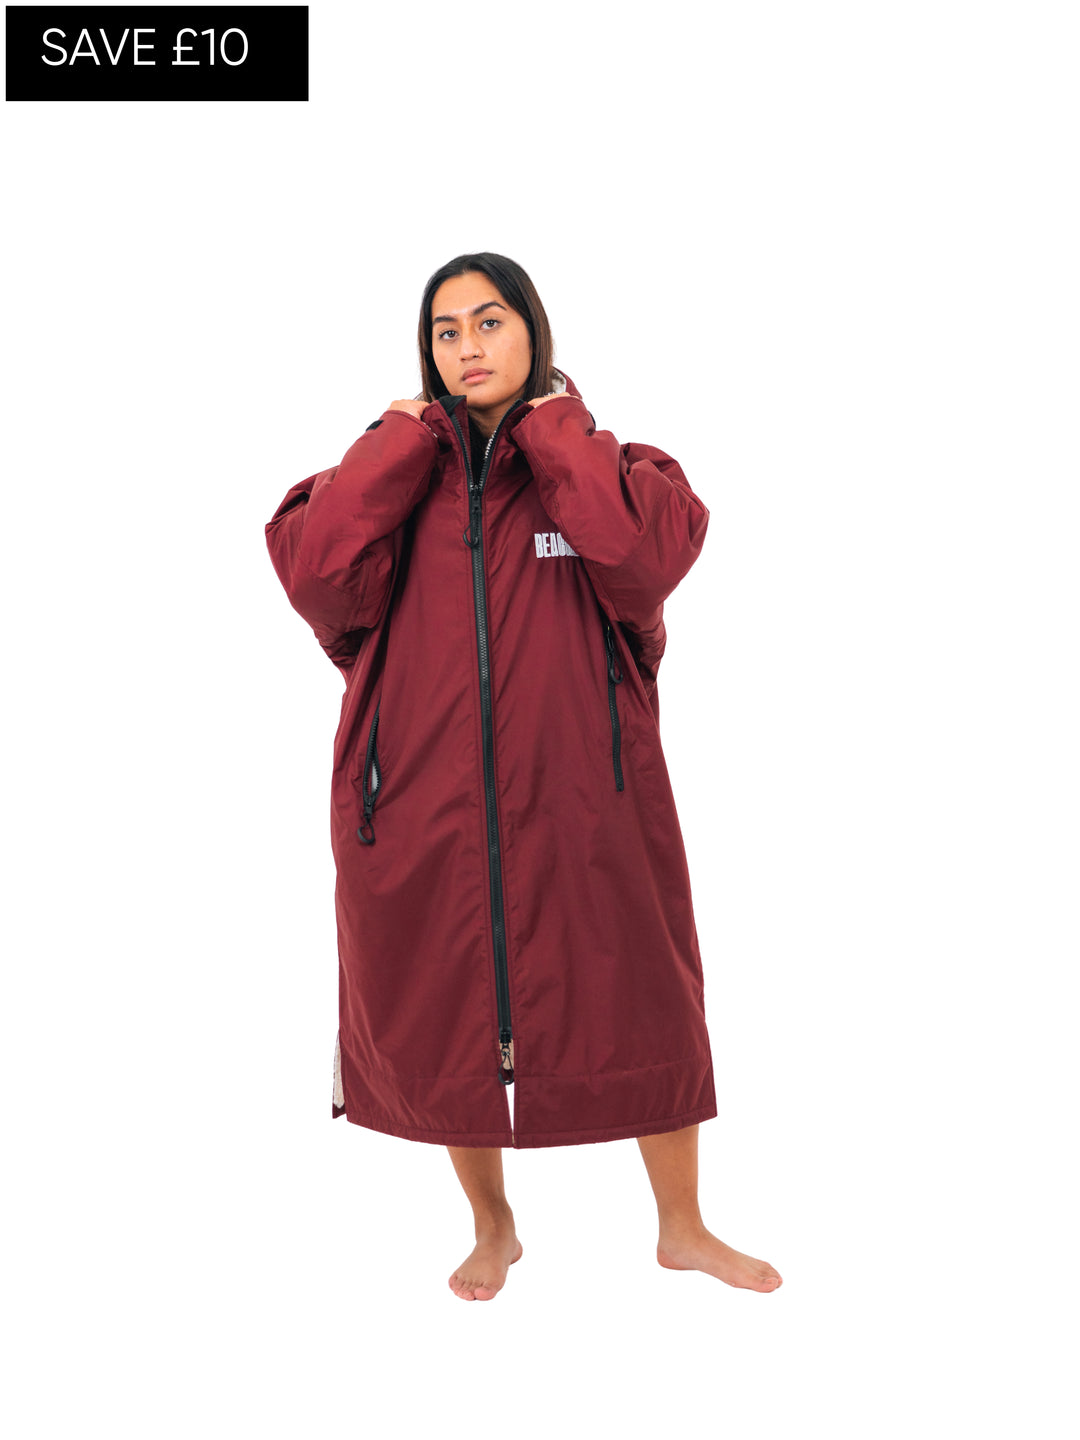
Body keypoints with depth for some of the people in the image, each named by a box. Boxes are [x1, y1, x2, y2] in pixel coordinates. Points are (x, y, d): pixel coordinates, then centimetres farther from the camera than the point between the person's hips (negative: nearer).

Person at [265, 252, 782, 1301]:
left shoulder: (597, 466, 2)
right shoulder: (398, 472, 6)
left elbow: (648, 557, -21)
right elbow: (315, 573, -13)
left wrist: (553, 429, -10)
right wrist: (404, 439, -8)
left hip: (583, 804, -1)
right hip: (423, 805, 2)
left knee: (637, 1009, 9)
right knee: (446, 1021, 13)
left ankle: (682, 1228, 34)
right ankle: (492, 1229, 39)